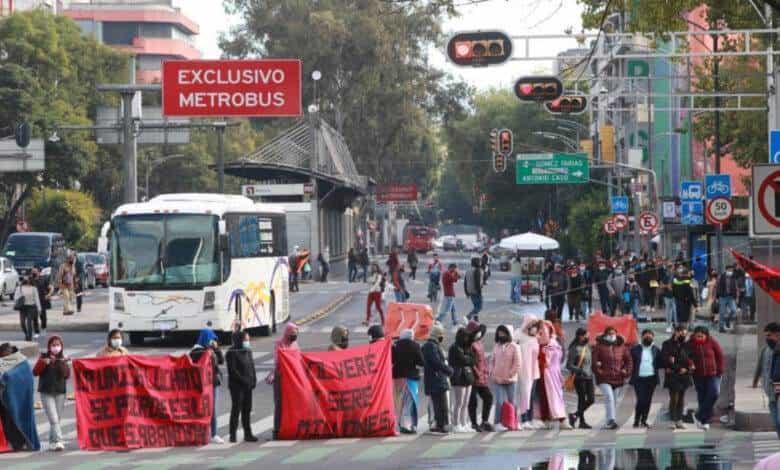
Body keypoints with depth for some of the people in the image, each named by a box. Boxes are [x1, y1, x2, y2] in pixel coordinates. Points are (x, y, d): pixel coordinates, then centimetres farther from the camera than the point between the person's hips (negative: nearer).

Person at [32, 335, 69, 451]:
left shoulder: (63, 359, 6)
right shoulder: (44, 357, 1)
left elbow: (67, 375, -4)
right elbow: (35, 372, -6)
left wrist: (64, 363, -18)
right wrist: (43, 363, -20)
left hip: (60, 392, 3)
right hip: (46, 392, -3)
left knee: (57, 419, 8)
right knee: (53, 419, -14)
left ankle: (52, 442, 21)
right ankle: (58, 441, -21)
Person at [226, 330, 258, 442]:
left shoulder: (247, 351, 14)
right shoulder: (232, 353, -10)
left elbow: (252, 366, 18)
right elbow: (233, 371, -15)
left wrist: (253, 380, 4)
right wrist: (244, 381, -16)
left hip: (247, 386, 7)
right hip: (237, 386, -7)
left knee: (247, 410, 9)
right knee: (236, 409, -5)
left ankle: (248, 434, 14)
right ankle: (233, 434, -2)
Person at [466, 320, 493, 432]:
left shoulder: (479, 343, 15)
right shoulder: (470, 345, -15)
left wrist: (485, 372, 16)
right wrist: (476, 373, -19)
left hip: (482, 378, 9)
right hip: (473, 377, -9)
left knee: (488, 397, 12)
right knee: (473, 401, 0)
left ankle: (485, 422, 22)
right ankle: (474, 424, 6)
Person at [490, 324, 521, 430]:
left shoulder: (513, 347, -2)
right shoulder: (496, 346, 8)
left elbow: (517, 364, -5)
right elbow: (492, 361, 13)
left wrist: (510, 375, -12)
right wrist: (491, 373, -1)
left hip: (510, 380, -1)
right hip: (497, 380, 1)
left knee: (511, 402, 8)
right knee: (500, 401, -9)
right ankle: (498, 423, -6)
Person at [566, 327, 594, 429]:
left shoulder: (587, 346, 12)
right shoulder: (574, 348, -10)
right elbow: (569, 365, -14)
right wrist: (579, 370, -26)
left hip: (589, 377, 7)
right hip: (579, 378, -7)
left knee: (591, 399, 3)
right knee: (582, 399, -3)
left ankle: (576, 415, 18)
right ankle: (582, 421, 8)